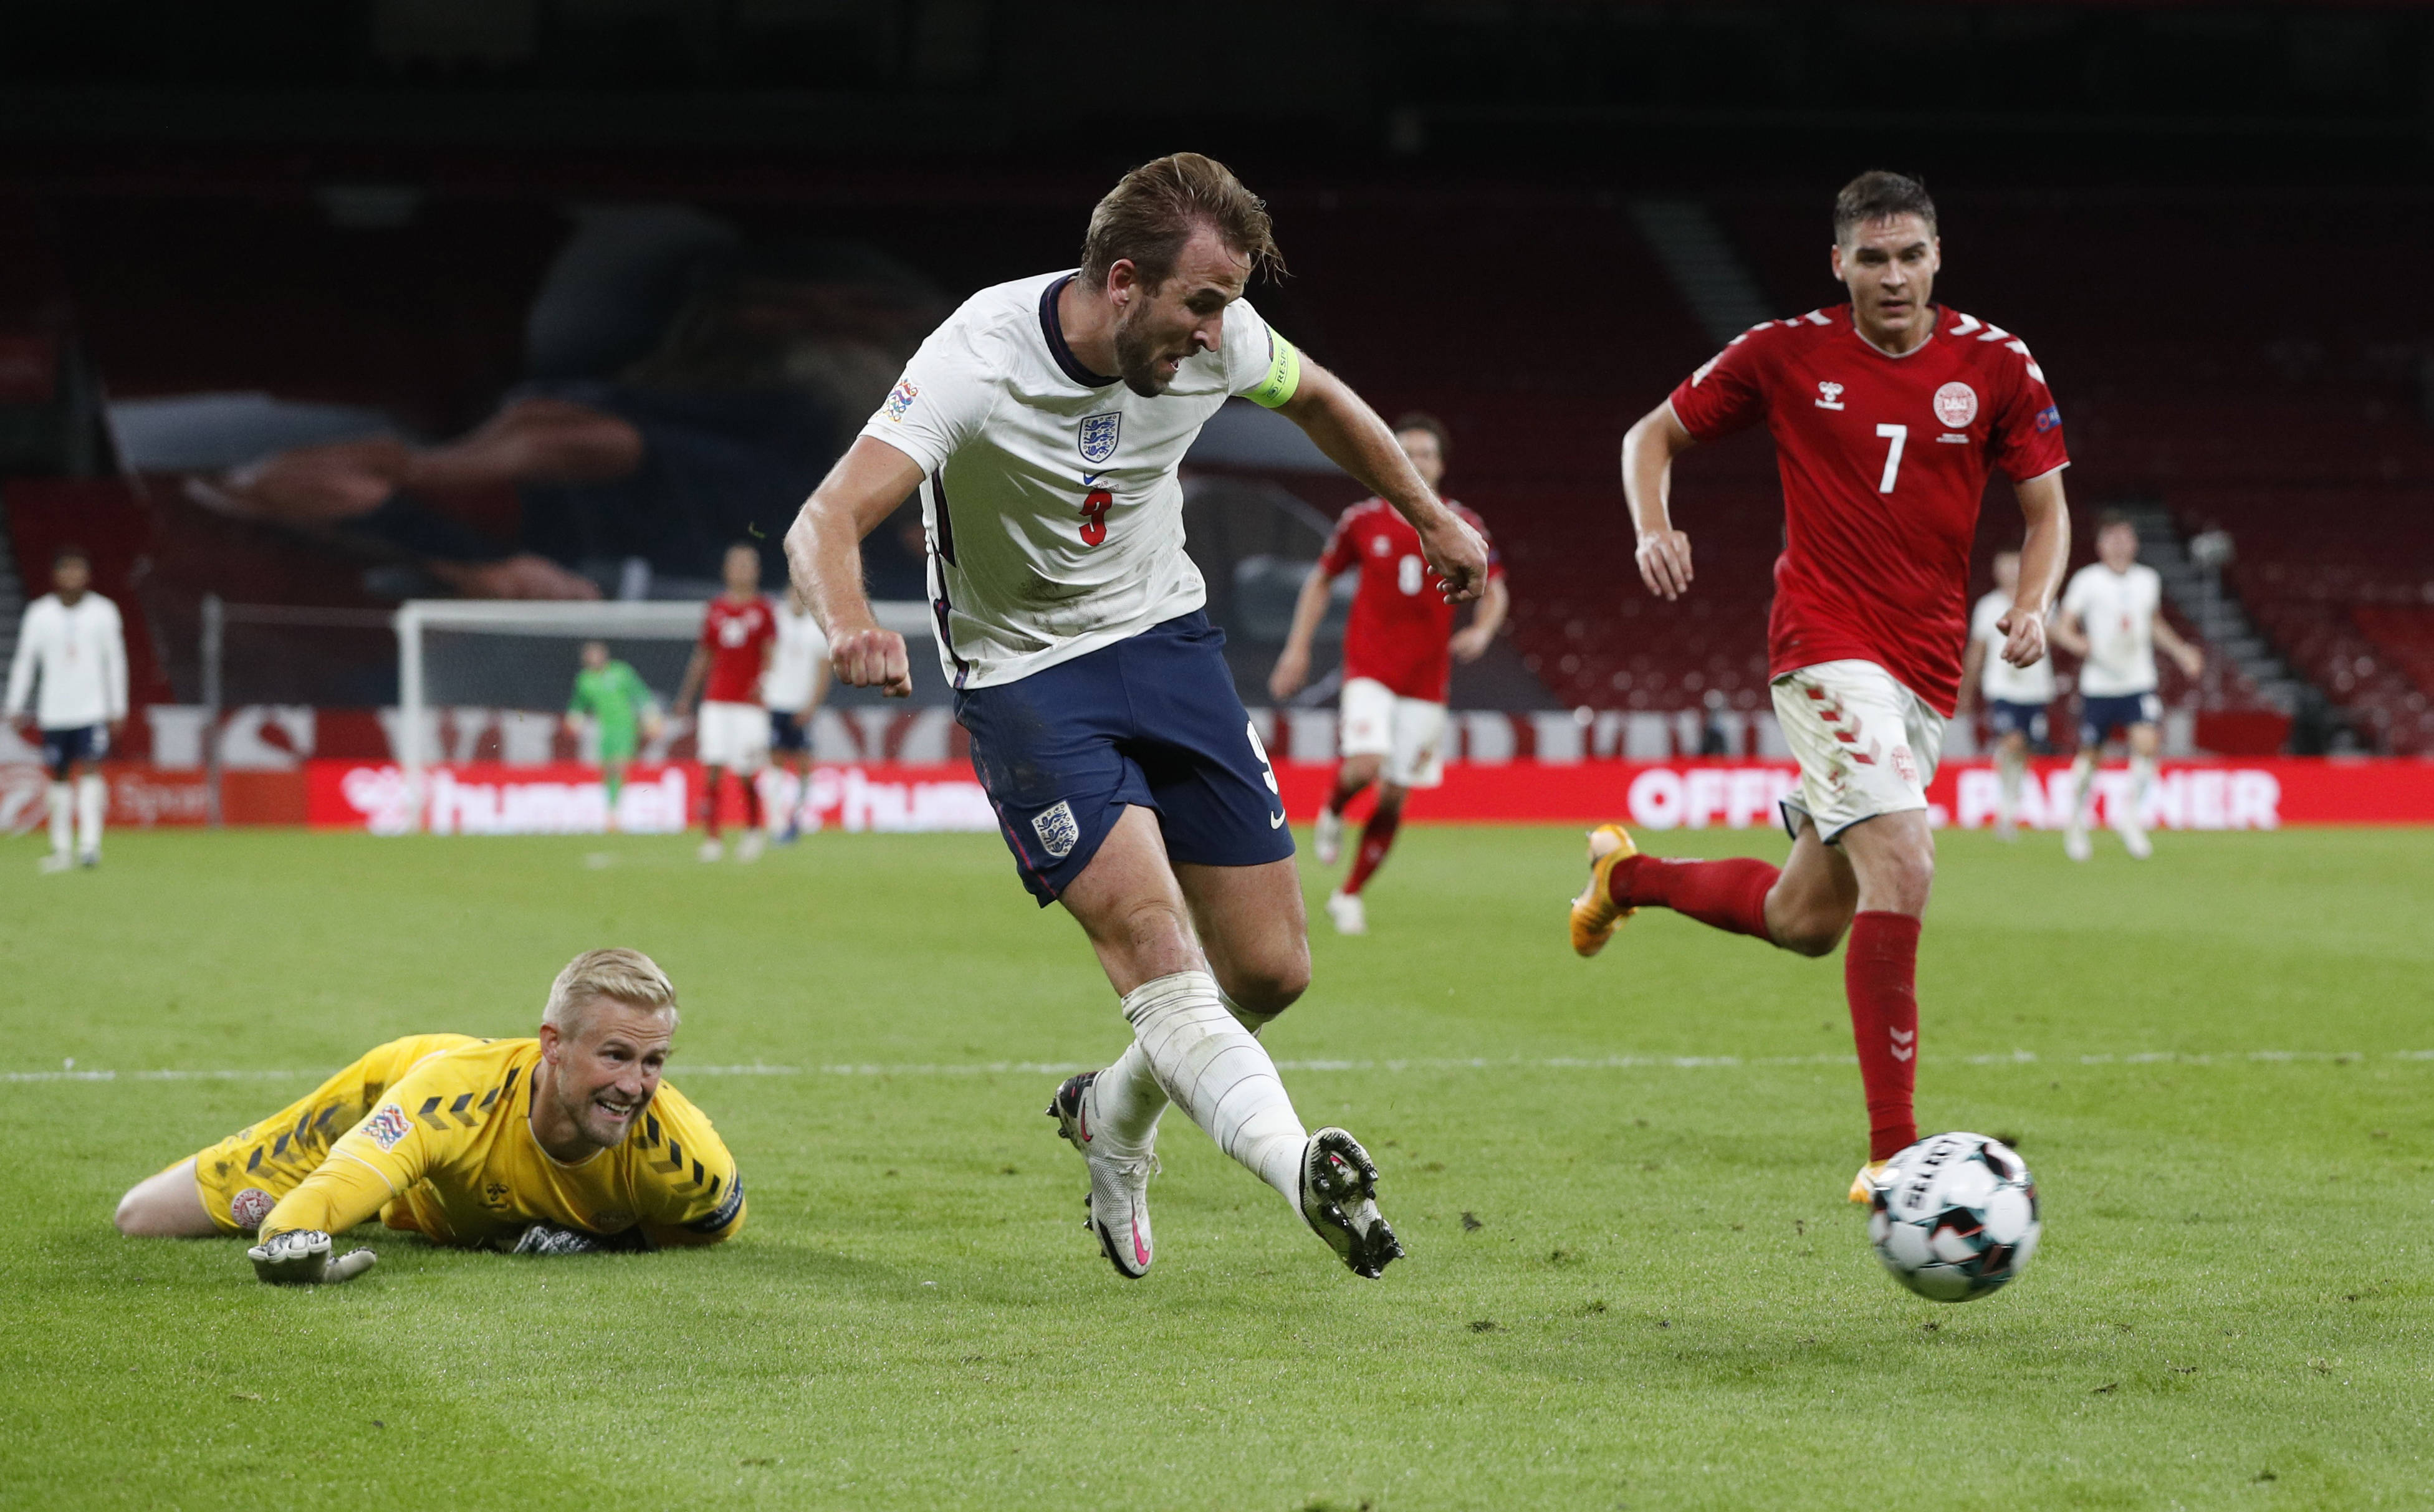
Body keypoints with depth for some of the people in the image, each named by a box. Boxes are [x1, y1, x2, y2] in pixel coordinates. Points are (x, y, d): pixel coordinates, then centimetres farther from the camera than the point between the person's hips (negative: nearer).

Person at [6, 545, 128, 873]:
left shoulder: (103, 612, 3)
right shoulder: (40, 613, 3)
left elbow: (116, 661, 7)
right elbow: (24, 660, 7)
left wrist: (118, 710, 6)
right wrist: (16, 707, 3)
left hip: (93, 708, -2)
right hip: (54, 709, 2)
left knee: (90, 769, -14)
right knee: (59, 775, 7)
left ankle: (90, 843, -20)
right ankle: (61, 846, 14)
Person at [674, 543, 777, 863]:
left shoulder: (763, 610, 3)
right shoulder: (715, 609, 11)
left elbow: (771, 655, -3)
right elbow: (703, 656, 19)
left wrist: (766, 680, -24)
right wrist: (687, 695, 15)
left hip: (750, 703, -2)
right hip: (716, 701, 2)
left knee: (747, 775, -2)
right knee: (712, 769, -7)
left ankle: (753, 830, 21)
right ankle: (711, 838, -6)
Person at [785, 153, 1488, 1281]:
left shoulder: (1217, 336, -11)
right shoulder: (977, 361, -27)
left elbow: (1316, 398, 14)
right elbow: (826, 522, -37)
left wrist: (1431, 519, 23)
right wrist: (849, 623, -58)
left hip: (1167, 638, 5)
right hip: (1023, 673, -5)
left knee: (1271, 971, 3)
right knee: (1154, 947, -25)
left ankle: (1113, 1117, 31)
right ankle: (1303, 1171, -40)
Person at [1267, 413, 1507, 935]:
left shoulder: (1464, 528, 0)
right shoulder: (1363, 520, 1)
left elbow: (1495, 591, 8)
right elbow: (1321, 579, 13)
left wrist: (1481, 631, -14)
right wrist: (1298, 648, 8)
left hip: (1427, 676, 1)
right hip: (1370, 667, -1)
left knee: (1394, 797, 2)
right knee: (1364, 766, -24)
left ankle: (1350, 896, 17)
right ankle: (1332, 813, 11)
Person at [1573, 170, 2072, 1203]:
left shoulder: (1995, 365, 2)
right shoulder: (1787, 354, -2)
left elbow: (2046, 508, 9)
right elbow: (1654, 434, 10)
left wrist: (2033, 607, -11)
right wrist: (1654, 531, -10)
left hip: (1926, 671, 5)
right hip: (1826, 646, -5)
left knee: (1805, 922, 13)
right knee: (1902, 867, -25)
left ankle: (1629, 875, 42)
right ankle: (1892, 1151, -23)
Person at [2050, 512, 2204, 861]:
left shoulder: (2148, 580, 8)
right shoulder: (2087, 580, -5)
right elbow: (2062, 628, -6)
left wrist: (2180, 651, 16)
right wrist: (2081, 644, -27)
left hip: (2140, 683, 2)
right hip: (2099, 684, -2)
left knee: (2147, 742, -20)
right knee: (2090, 755, 5)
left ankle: (2131, 813, -4)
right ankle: (2076, 825, 26)